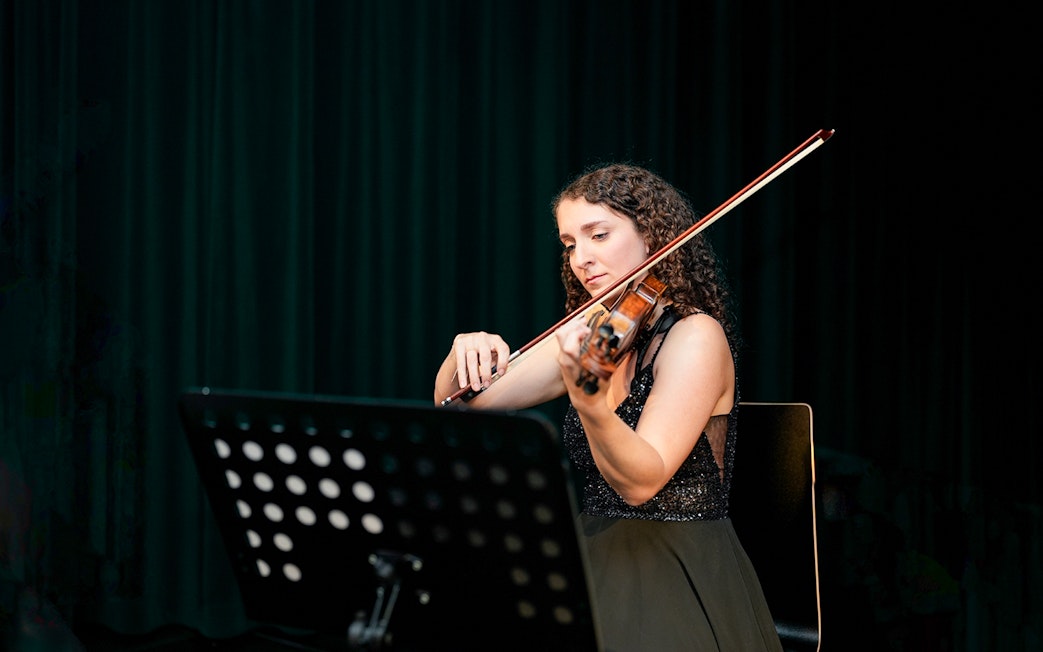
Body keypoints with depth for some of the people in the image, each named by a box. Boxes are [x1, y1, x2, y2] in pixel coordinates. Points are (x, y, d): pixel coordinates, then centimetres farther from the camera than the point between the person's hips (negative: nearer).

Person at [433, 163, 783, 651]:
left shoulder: (696, 336, -12)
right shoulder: (590, 335, 9)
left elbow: (641, 481, -23)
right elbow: (456, 404, 8)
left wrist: (588, 400, -41)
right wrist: (465, 355, -15)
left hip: (677, 580, -6)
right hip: (597, 564, 6)